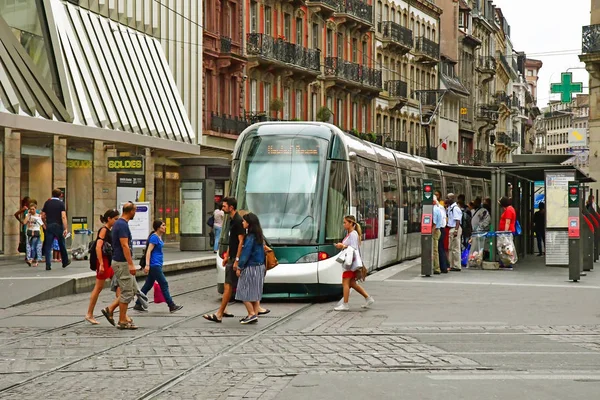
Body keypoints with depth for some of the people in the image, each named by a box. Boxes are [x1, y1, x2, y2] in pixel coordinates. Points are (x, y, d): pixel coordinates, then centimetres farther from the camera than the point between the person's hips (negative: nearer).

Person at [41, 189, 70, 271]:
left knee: (48, 246, 0)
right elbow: (63, 217, -14)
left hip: (49, 226, 2)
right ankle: (65, 262, 29)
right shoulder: (61, 203, -4)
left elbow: (43, 217, 8)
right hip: (58, 226, -2)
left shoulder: (47, 203, 6)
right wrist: (66, 229, -16)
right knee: (62, 245, 14)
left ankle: (48, 265, -8)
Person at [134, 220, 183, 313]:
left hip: (157, 265, 9)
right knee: (164, 284, -4)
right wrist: (147, 265, -26)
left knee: (148, 285, 11)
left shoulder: (159, 237, 13)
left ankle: (138, 305, 15)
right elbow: (149, 251, -20)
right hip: (154, 265, -9)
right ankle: (172, 306, 1)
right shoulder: (154, 237, -15)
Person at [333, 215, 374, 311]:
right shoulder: (349, 234, 17)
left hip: (351, 261, -10)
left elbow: (354, 248, -18)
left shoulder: (353, 234, -12)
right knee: (352, 283, 12)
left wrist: (343, 246, -22)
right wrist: (341, 246, 8)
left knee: (345, 282, -8)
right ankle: (368, 298, 17)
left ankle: (345, 305, -7)